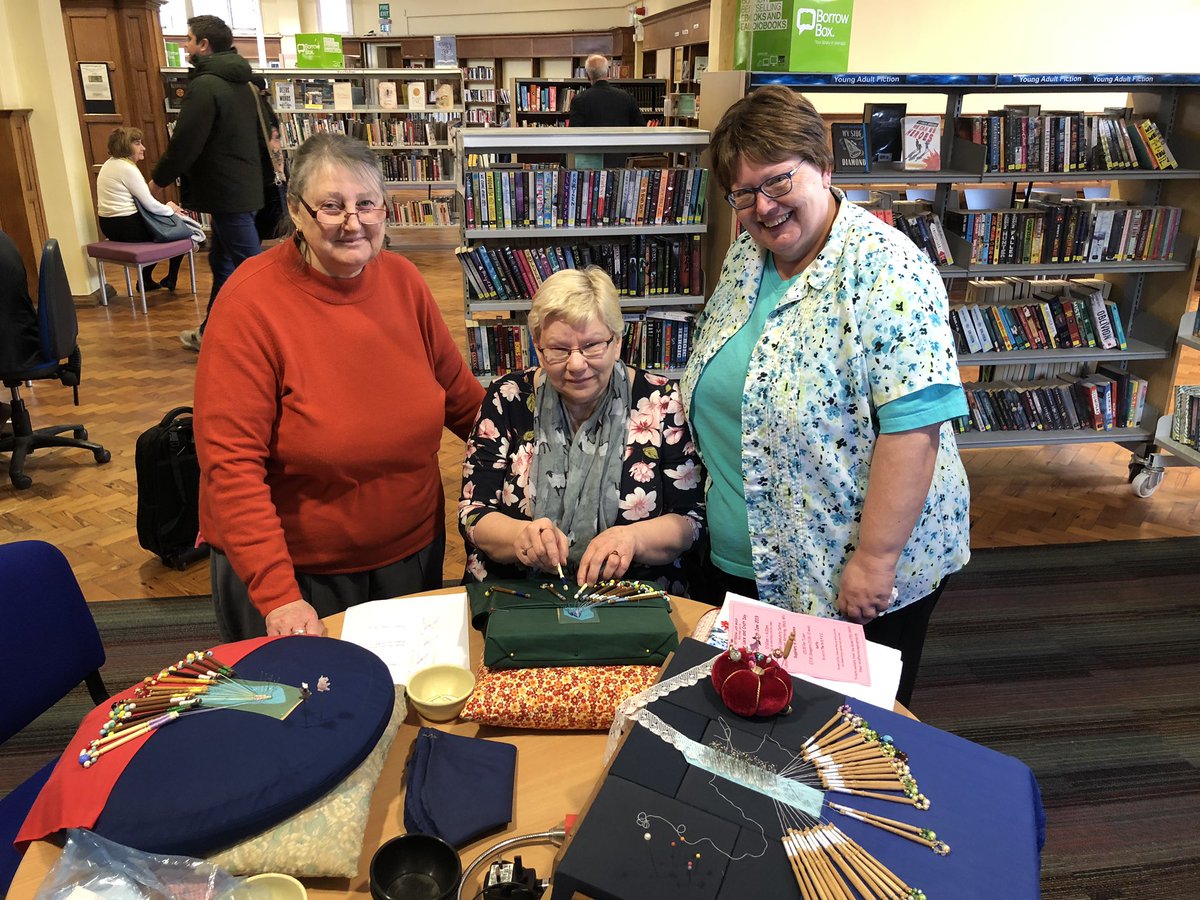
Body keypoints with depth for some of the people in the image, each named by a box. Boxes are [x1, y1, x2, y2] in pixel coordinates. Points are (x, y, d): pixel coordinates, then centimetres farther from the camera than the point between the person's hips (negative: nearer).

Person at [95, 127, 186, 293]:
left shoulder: (109, 164, 12)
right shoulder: (128, 169, -18)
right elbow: (150, 204, -18)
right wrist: (170, 209, 1)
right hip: (128, 226, -10)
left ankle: (146, 279, 28)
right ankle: (171, 279, 18)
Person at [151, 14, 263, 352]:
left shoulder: (204, 85, -15)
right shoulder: (243, 84, 14)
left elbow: (185, 142, -17)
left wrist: (160, 178, -1)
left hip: (225, 193, -10)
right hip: (246, 185, 10)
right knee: (222, 262, 17)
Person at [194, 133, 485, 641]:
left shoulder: (402, 280, -5)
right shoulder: (251, 302, -19)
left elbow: (460, 395, 7)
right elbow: (231, 464, -21)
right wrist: (277, 594, -27)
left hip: (413, 551, 4)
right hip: (298, 572, -4)